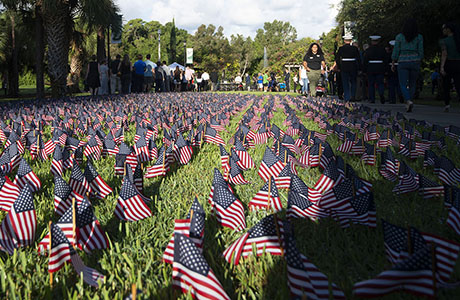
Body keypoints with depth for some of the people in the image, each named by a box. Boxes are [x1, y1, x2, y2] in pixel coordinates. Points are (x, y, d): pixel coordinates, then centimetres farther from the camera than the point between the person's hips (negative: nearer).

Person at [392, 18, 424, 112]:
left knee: (403, 84, -2)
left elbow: (396, 52, 0)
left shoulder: (399, 37, -1)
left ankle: (408, 101, -25)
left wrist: (393, 64, 10)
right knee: (412, 84, 12)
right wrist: (419, 63, 13)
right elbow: (420, 52, 2)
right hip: (415, 61, 2)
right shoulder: (419, 37, 2)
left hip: (403, 62, -2)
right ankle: (408, 104, 13)